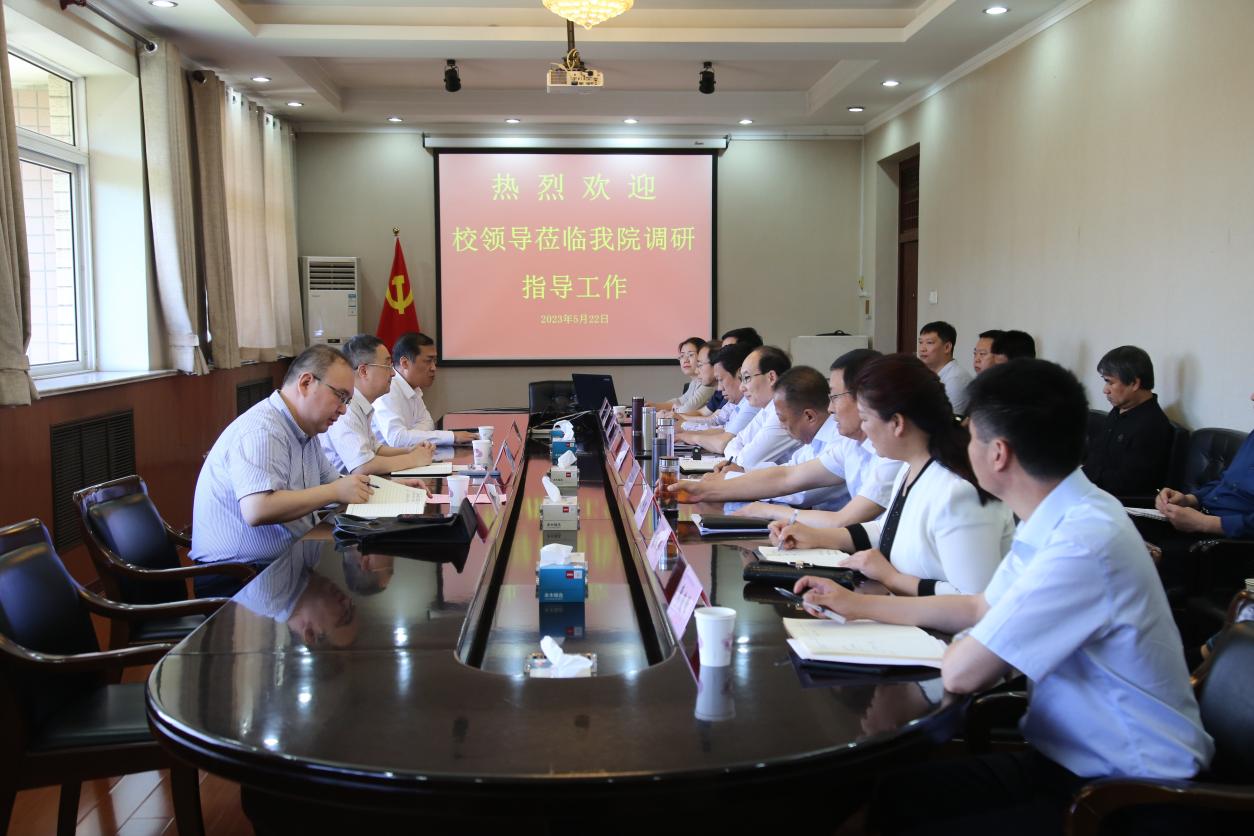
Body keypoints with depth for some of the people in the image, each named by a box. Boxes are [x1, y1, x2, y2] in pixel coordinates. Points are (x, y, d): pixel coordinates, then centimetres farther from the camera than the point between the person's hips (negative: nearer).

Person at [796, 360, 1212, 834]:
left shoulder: (1084, 542, -29)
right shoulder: (1060, 518, 1)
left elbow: (962, 673, -26)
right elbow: (980, 610, 18)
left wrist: (965, 648, -1)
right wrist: (858, 605, 20)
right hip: (1072, 757, 8)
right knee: (896, 794, 3)